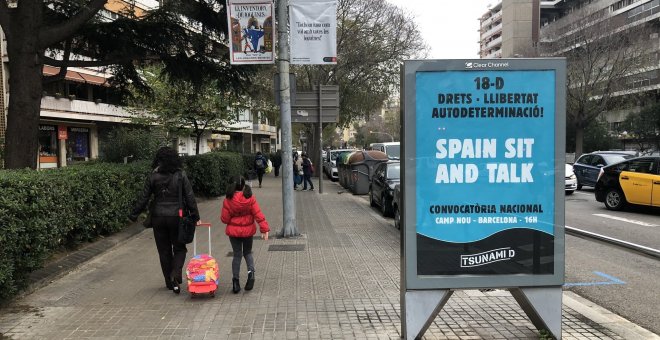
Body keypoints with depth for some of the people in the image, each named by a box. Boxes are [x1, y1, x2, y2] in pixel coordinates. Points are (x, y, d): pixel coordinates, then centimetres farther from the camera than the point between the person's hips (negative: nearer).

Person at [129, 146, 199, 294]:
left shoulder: (152, 177, -3)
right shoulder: (181, 176, -6)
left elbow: (143, 198, -1)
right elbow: (190, 198, -6)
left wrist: (134, 214, 10)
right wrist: (195, 217, 1)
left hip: (158, 217, 1)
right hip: (176, 217, -1)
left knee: (164, 251, 13)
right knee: (179, 248, 12)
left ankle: (169, 282, 20)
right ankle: (176, 276, -10)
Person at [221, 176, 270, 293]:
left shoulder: (228, 200, -13)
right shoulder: (250, 199, -10)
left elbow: (224, 219, -8)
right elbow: (258, 214, -13)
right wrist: (264, 229, -11)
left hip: (233, 231, -1)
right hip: (248, 230, 1)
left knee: (237, 255, 11)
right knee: (247, 252, 19)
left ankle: (235, 280, 10)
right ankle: (251, 271, -6)